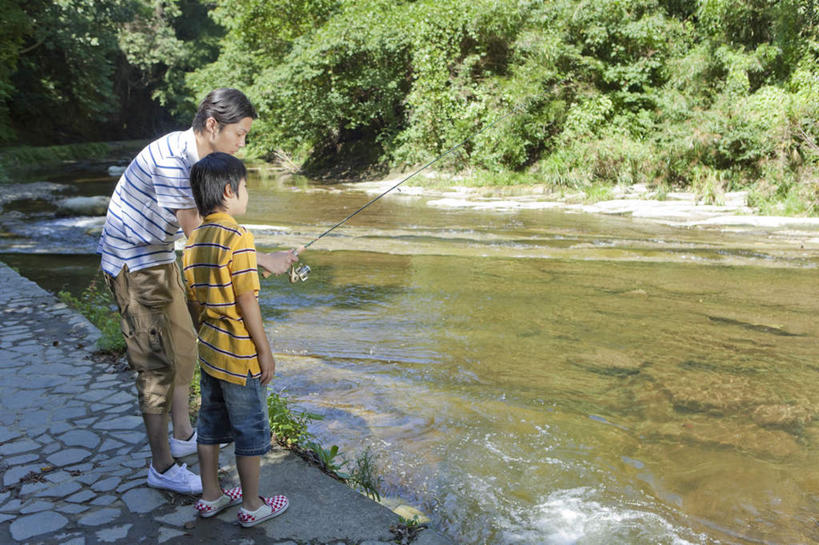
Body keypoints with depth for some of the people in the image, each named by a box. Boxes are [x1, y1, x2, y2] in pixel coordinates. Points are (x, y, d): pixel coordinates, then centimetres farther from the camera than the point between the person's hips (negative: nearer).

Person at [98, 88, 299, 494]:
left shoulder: (196, 156, 3)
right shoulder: (172, 160, -28)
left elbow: (209, 226, 7)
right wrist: (263, 260, -24)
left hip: (159, 259, 10)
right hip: (132, 266, -10)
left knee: (183, 346, 17)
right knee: (158, 363, -5)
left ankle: (183, 436, 33)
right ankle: (162, 468, 8)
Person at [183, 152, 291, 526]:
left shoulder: (194, 240, 4)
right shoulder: (238, 238, -20)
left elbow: (193, 301, 9)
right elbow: (246, 302, -20)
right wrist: (265, 352, -13)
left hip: (209, 352, 8)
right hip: (239, 357, -8)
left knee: (210, 424, 19)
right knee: (251, 430, 7)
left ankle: (210, 496, 33)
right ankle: (252, 505, 20)